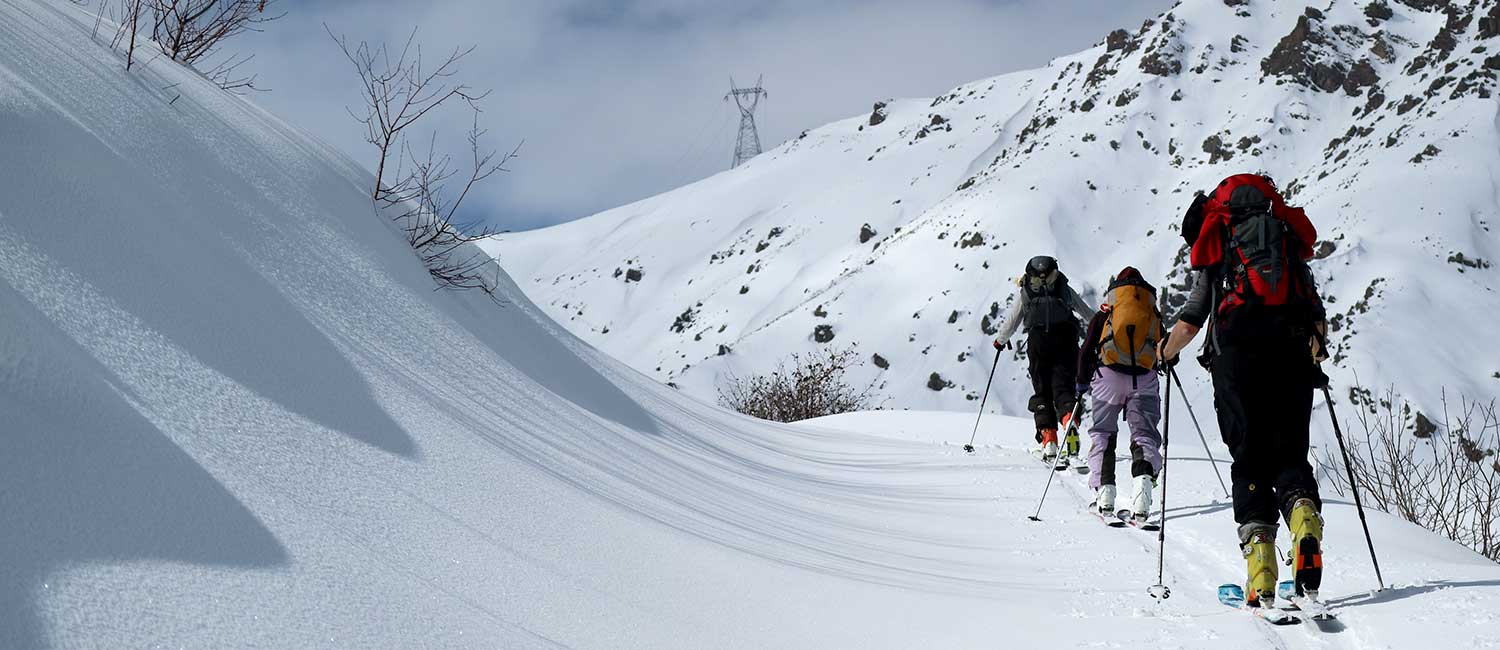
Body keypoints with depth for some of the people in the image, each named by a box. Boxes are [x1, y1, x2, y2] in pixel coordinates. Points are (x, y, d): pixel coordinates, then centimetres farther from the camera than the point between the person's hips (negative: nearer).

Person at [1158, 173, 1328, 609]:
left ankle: (1261, 582, -11)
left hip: (1236, 354, -2)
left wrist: (1166, 352, 27)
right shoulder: (1292, 243, 21)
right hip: (1293, 354, 2)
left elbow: (1192, 320, 8)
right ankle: (1305, 517, -24)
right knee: (1291, 456, 9)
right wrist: (1315, 348, 35)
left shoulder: (1216, 247, 14)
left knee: (1251, 462, 2)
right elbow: (1319, 320, 14)